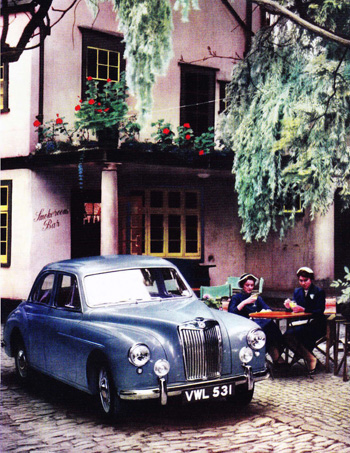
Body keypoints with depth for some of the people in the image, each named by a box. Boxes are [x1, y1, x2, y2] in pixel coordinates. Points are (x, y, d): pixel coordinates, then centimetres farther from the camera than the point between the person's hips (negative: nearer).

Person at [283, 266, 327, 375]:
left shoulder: (319, 292, 0)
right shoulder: (297, 291, 17)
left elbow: (320, 310, -12)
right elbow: (294, 308, 9)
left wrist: (303, 310, -25)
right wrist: (289, 305, -15)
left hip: (316, 326, -6)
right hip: (302, 324, 6)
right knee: (287, 335, -26)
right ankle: (310, 358, -17)